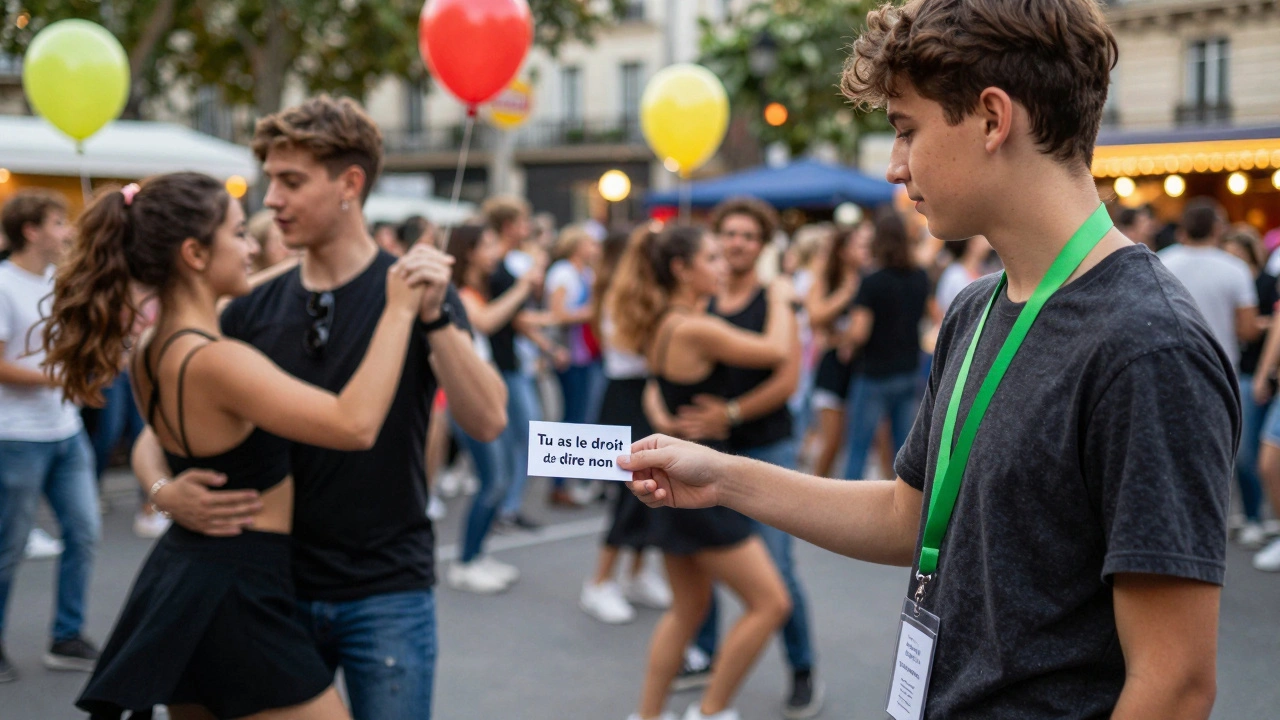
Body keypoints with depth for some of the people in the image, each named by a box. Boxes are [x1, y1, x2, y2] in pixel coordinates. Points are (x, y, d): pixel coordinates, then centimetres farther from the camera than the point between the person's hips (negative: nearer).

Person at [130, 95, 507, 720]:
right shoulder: (253, 311, 3)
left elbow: (486, 422, -18)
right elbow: (157, 435, 6)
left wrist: (433, 315, -30)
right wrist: (164, 491, -15)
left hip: (386, 595, -3)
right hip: (276, 589, 3)